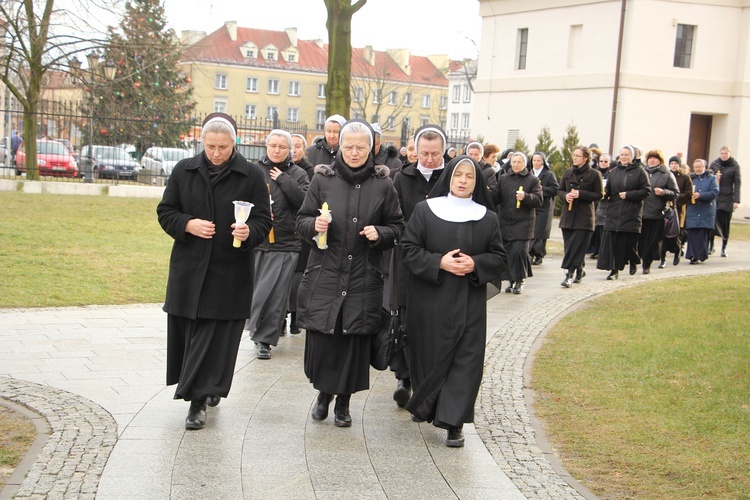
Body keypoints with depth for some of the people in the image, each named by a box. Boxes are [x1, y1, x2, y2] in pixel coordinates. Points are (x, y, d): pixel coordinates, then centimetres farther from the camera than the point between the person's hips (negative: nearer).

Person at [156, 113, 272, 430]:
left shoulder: (251, 176, -3)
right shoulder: (184, 171, 4)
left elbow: (264, 220, 1)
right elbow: (165, 213, 9)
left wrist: (249, 232, -21)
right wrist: (188, 225, -11)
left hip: (230, 272, -2)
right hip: (189, 269, 3)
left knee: (215, 338, -3)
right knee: (187, 331, 8)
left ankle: (199, 400, 3)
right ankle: (208, 388, 28)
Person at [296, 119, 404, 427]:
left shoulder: (383, 185, 3)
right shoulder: (322, 179, 3)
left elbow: (397, 228, 9)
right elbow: (302, 220, 7)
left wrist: (379, 234, -11)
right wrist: (314, 225, -15)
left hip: (363, 278, 0)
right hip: (325, 273, 0)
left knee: (355, 340, 2)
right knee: (321, 338, -2)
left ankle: (343, 401, 20)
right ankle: (324, 391, 26)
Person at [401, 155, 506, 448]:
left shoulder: (488, 218, 5)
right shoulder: (425, 210, 1)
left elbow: (499, 258, 6)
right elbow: (409, 249, -2)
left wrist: (475, 264, -13)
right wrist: (439, 262, -17)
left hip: (469, 301, 1)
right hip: (429, 300, -1)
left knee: (465, 359, -5)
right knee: (430, 355, 8)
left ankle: (453, 421, -1)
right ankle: (426, 406, 32)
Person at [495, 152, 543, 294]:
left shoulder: (532, 180, 4)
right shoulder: (502, 178, 13)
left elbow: (538, 200, -3)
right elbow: (497, 198, 9)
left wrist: (525, 197, -20)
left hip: (523, 223, -3)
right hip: (505, 222, 3)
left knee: (519, 251, -12)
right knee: (507, 252, 1)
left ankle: (520, 280, 3)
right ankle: (512, 280, 14)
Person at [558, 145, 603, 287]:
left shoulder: (594, 174, -4)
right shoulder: (568, 173, 10)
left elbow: (599, 195, -5)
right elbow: (560, 190, 15)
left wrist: (580, 194, -17)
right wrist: (565, 195, -8)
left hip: (584, 217, -5)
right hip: (568, 215, 5)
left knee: (576, 247, -9)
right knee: (569, 246, 9)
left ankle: (570, 274, -10)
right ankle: (579, 270, 27)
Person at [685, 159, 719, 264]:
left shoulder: (711, 178, 7)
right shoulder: (691, 179, 17)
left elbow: (715, 192, -6)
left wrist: (700, 195, -16)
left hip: (706, 212, -2)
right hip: (692, 211, 3)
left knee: (703, 235, -6)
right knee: (692, 234, -5)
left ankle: (699, 255, -3)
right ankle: (692, 255, -1)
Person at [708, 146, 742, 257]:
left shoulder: (734, 166, 1)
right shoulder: (714, 164, 7)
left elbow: (737, 184, -1)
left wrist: (736, 200, -7)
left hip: (727, 199, -2)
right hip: (714, 197, 2)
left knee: (725, 223, 1)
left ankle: (724, 248, 12)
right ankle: (710, 246, 6)